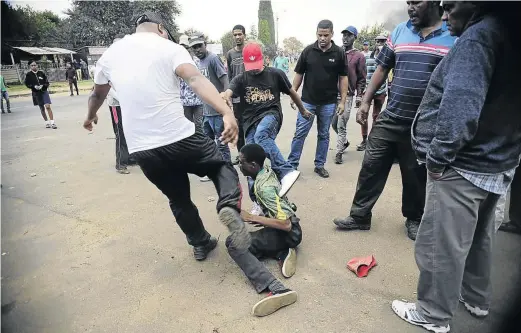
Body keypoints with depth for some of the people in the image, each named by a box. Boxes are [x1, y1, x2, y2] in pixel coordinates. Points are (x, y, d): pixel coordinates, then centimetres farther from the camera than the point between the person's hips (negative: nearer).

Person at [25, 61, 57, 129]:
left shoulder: (41, 73, 1)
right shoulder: (28, 75, 0)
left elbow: (47, 82, 4)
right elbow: (27, 84, 2)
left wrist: (43, 85, -15)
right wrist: (34, 86, -15)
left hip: (44, 91, -1)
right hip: (36, 93, 1)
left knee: (48, 106, -14)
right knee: (42, 109, 10)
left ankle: (52, 123, -11)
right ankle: (47, 122, 22)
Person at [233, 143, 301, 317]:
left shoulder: (264, 187, -22)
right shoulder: (267, 171, 3)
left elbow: (285, 224, -26)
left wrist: (251, 218, -21)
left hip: (289, 232, -9)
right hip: (283, 229, 9)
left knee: (234, 243, -23)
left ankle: (276, 288, -35)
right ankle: (283, 254, -3)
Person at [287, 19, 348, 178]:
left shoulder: (339, 53, -2)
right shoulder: (308, 51, -2)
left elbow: (343, 78, 1)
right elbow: (299, 74, 4)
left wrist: (342, 101, -4)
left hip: (328, 103, 1)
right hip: (307, 101, 0)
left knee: (323, 135, 10)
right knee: (300, 134, 1)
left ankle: (320, 165, 22)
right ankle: (291, 165, 9)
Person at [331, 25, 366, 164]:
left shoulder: (359, 56, 0)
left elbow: (361, 79, 0)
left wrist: (359, 97, -6)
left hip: (347, 95, -4)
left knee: (341, 125, -3)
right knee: (334, 123, 11)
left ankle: (339, 152, 8)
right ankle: (344, 141, 36)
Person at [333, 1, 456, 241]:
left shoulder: (455, 37, -2)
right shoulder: (399, 32, 7)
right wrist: (366, 101, 3)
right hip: (389, 119, 3)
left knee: (416, 176, 12)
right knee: (370, 169, 5)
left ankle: (414, 219, 35)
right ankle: (359, 217, 19)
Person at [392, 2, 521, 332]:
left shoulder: (479, 35, -16)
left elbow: (460, 106, -29)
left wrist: (438, 157, -19)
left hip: (464, 165, -10)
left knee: (441, 244, 3)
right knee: (478, 236, 23)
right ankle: (476, 298, 42)